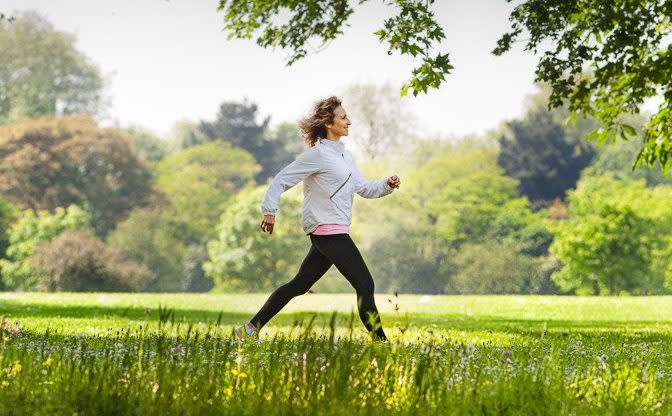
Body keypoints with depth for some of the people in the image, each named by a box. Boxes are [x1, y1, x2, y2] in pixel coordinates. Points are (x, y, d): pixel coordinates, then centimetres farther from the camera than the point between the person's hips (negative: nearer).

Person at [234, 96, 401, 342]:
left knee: (300, 285, 11)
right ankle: (380, 341, -6)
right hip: (329, 230, -10)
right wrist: (269, 211, -12)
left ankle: (251, 328, 14)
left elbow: (363, 189, 22)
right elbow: (282, 179, -10)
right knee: (364, 285, -9)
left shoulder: (344, 156, 19)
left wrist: (387, 185, 4)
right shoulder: (318, 154, -10)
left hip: (331, 233, 10)